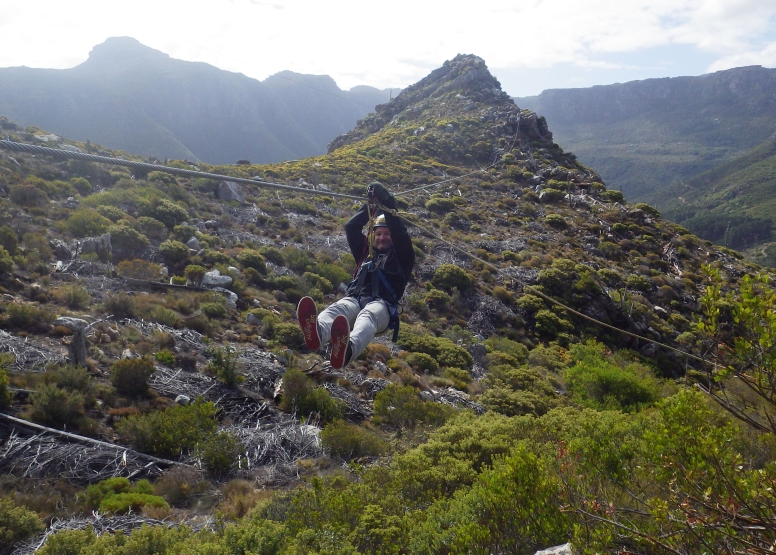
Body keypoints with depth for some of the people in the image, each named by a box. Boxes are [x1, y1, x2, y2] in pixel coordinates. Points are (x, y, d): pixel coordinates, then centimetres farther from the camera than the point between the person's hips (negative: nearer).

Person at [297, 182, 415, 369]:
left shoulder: (401, 257, 25)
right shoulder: (366, 252, 35)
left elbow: (401, 235, 6)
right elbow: (351, 228, 25)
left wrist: (388, 208, 5)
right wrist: (370, 206, 20)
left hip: (382, 304, -3)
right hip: (355, 299, 3)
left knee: (368, 315, -42)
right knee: (336, 309, -35)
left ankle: (347, 348, -77)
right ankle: (317, 333, -73)